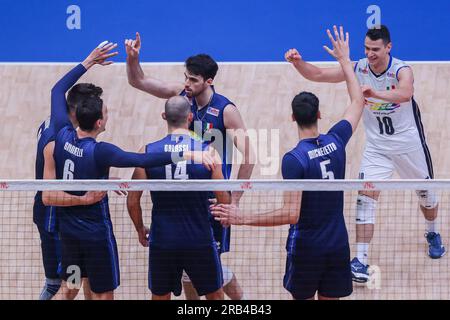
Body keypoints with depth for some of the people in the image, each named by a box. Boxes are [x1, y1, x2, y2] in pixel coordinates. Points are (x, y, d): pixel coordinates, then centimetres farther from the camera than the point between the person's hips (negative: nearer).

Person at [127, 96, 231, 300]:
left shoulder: (148, 153, -7)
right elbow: (224, 201, -6)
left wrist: (140, 230, 15)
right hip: (199, 240, -1)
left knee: (160, 297, 16)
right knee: (215, 295, 17)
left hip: (162, 239, 1)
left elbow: (132, 201, -3)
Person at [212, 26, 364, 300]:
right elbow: (358, 102, 13)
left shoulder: (294, 160, -21)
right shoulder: (335, 141, -5)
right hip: (338, 245, 4)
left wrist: (243, 218, -24)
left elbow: (291, 214, -25)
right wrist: (345, 60, 23)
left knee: (302, 299, 13)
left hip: (306, 248, -4)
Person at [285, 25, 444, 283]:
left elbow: (405, 93, -47)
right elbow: (319, 74, -11)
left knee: (426, 192, 16)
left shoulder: (402, 70, -24)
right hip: (376, 145, 2)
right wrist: (298, 62, -31)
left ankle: (433, 235, 48)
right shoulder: (359, 69, -11)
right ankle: (361, 261, -16)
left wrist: (377, 94, -65)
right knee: (366, 197, -14)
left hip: (409, 143, -2)